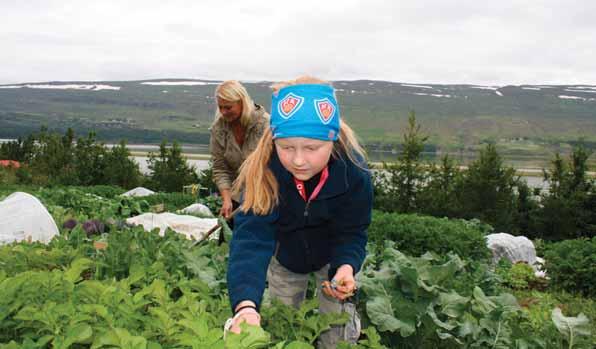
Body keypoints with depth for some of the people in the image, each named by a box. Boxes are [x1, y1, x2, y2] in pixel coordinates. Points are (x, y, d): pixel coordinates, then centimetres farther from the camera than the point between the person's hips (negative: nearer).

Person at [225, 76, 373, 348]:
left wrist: (346, 268, -45)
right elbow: (251, 237, -44)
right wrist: (245, 303, -60)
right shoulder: (262, 173, -36)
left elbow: (351, 233, -22)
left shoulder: (354, 171, -33)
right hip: (286, 255, 1)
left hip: (334, 254, -1)